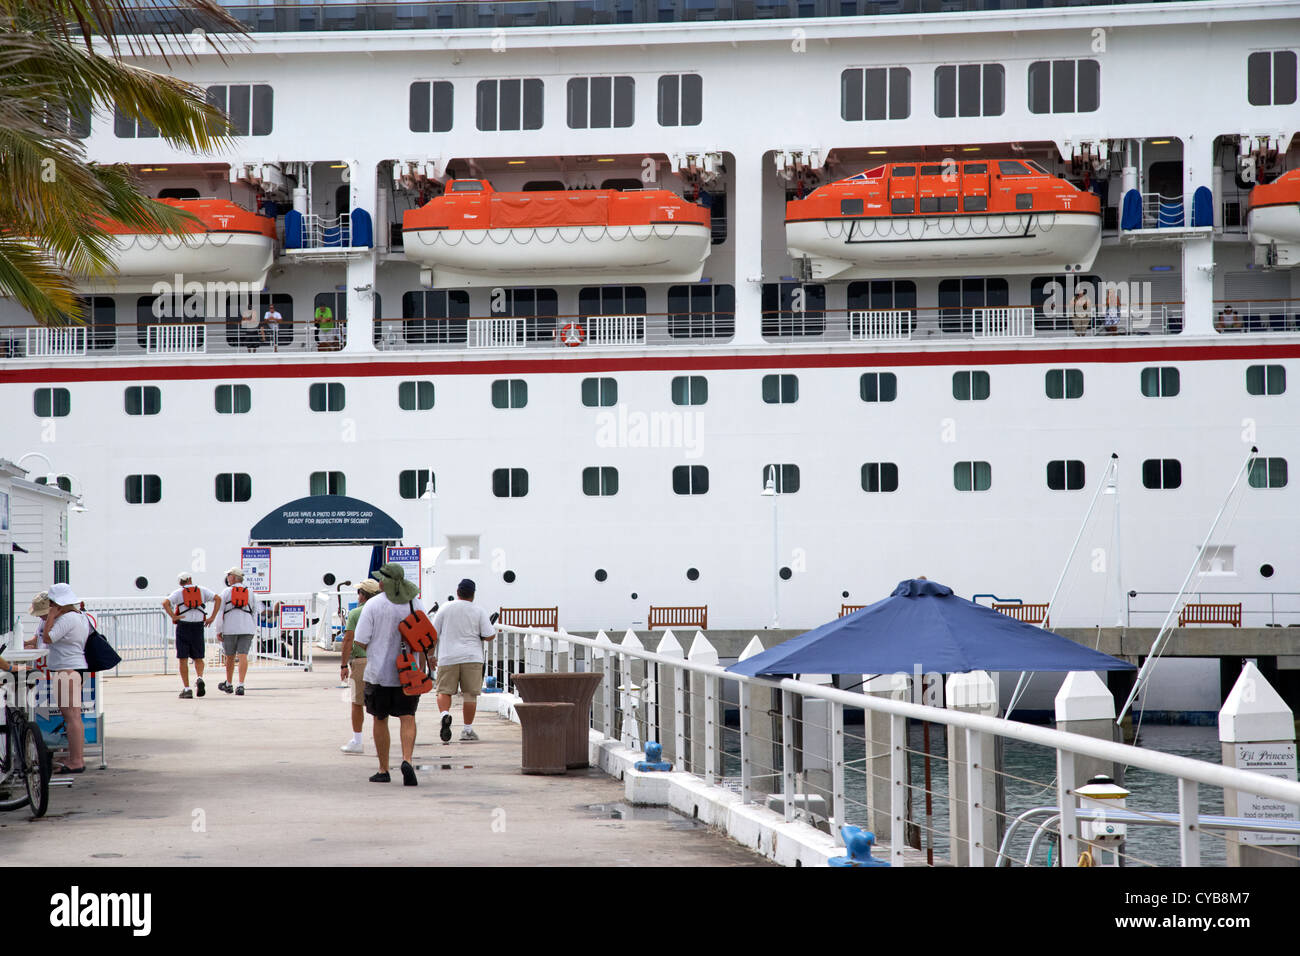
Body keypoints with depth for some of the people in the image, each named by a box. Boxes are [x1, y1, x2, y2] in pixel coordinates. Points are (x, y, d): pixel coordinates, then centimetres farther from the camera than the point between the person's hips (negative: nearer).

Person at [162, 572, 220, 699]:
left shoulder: (179, 592, 3)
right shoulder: (202, 590, 10)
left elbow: (165, 602, -14)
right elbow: (218, 598, 0)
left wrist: (173, 617, -9)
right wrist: (212, 617, 0)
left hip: (183, 626, -2)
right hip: (198, 626, 2)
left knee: (183, 659, 3)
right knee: (198, 658, 13)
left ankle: (186, 689, -3)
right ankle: (199, 678, -14)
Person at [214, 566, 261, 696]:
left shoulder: (226, 592, 2)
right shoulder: (250, 593, 10)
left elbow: (220, 611, -2)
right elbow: (255, 611, 9)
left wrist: (218, 631, 0)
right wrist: (253, 629, 16)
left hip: (230, 629, -1)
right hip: (247, 629, 1)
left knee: (230, 657, 13)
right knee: (243, 656, -5)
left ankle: (228, 684, 27)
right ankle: (240, 686, -17)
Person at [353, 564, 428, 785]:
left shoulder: (373, 605, -9)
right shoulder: (415, 604, 1)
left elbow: (361, 641, -10)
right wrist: (421, 669, 12)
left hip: (379, 672, -2)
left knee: (380, 719, 11)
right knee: (408, 718, -1)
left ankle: (383, 770, 16)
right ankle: (407, 760, -24)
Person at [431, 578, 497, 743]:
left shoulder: (445, 608, 2)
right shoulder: (479, 611, 0)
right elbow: (489, 636, -3)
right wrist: (494, 629, 20)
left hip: (448, 657, 0)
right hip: (472, 658, 0)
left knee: (444, 690, 6)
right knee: (470, 694, 4)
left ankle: (444, 714, -22)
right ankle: (467, 729, 5)